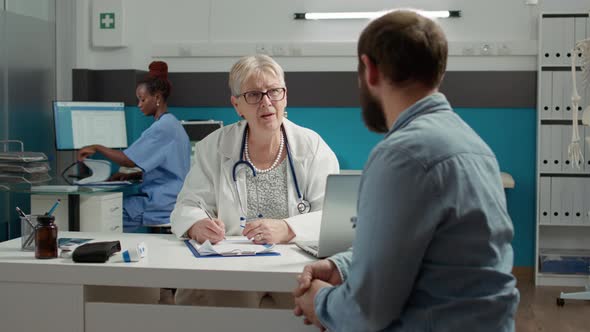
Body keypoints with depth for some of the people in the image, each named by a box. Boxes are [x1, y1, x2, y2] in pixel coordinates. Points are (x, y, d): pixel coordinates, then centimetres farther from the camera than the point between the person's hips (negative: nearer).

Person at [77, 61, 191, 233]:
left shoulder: (163, 127, -16)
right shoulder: (170, 124, 17)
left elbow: (129, 160, -20)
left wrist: (97, 148, -7)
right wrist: (131, 176, 10)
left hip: (162, 205, -10)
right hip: (165, 199, 10)